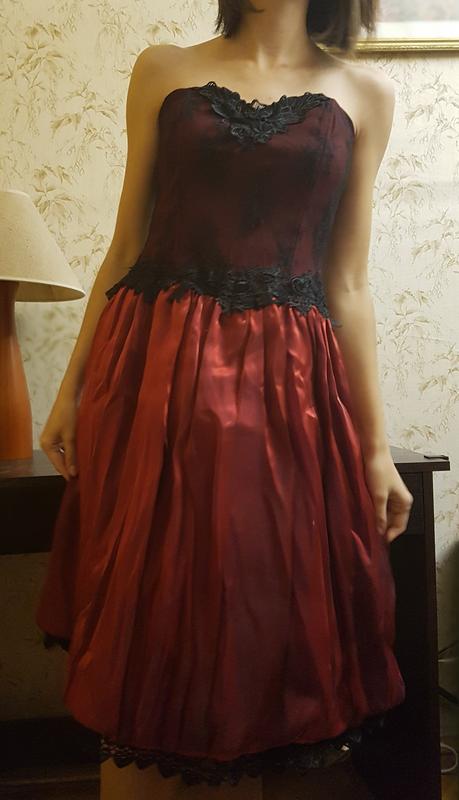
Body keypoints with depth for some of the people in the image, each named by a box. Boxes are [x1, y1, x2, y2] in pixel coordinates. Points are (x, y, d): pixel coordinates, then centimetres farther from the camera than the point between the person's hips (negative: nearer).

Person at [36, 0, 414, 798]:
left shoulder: (364, 93, 11)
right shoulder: (163, 69, 11)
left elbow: (346, 283, 7)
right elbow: (127, 244, 9)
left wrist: (376, 443, 3)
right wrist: (72, 384, 6)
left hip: (285, 385, 1)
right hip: (152, 372, 0)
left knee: (263, 631, 7)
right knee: (147, 624, 6)